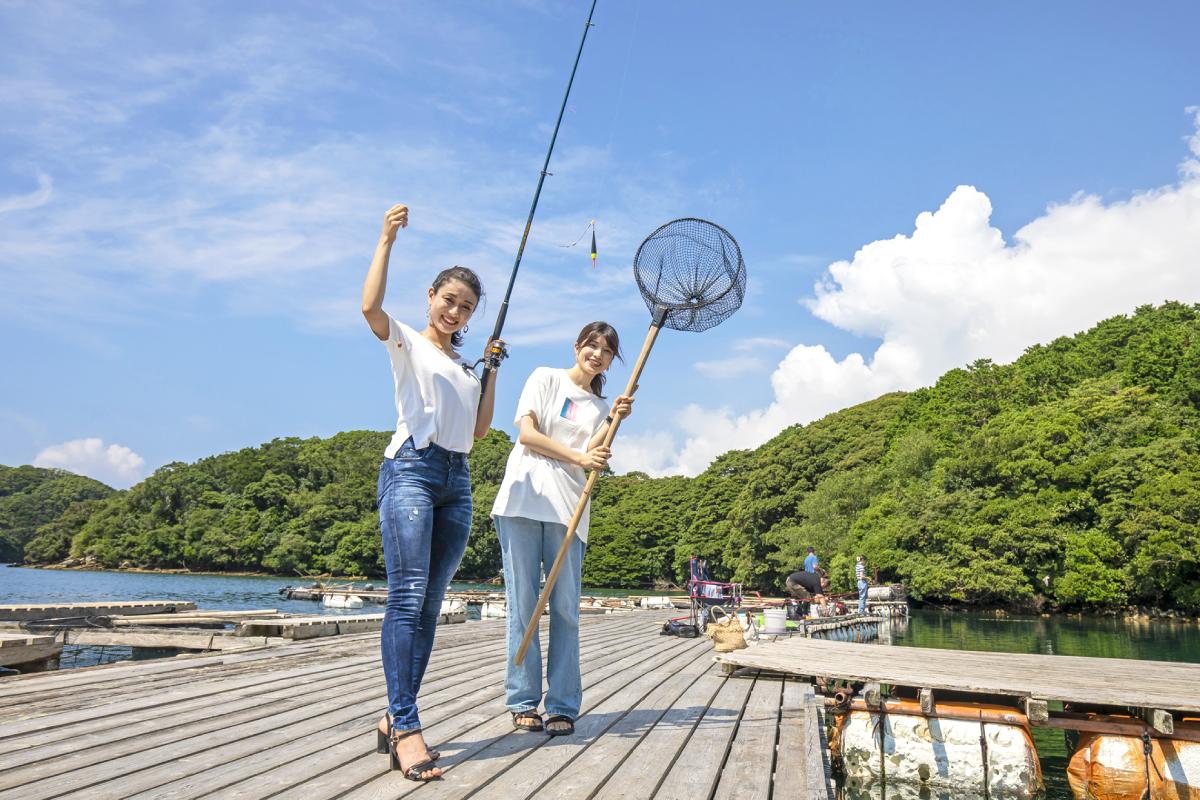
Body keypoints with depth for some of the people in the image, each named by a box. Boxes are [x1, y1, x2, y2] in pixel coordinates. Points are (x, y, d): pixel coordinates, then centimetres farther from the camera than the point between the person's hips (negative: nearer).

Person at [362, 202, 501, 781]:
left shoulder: (464, 364, 25)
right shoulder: (407, 344, 8)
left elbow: (479, 430, 20)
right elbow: (369, 306, -13)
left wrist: (492, 369, 15)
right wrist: (387, 239, -10)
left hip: (457, 482, 6)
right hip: (411, 469, -6)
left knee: (429, 606, 2)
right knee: (408, 596, -17)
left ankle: (395, 720, 8)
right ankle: (406, 726, -17)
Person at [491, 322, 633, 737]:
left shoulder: (599, 406, 20)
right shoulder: (545, 377, 10)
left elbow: (592, 458, 6)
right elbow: (527, 433, -1)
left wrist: (614, 421, -5)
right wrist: (578, 456, -9)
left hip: (567, 509, 3)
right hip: (524, 499, -3)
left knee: (565, 608, 0)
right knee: (523, 603, -2)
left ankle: (563, 706, 6)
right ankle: (523, 702, 7)